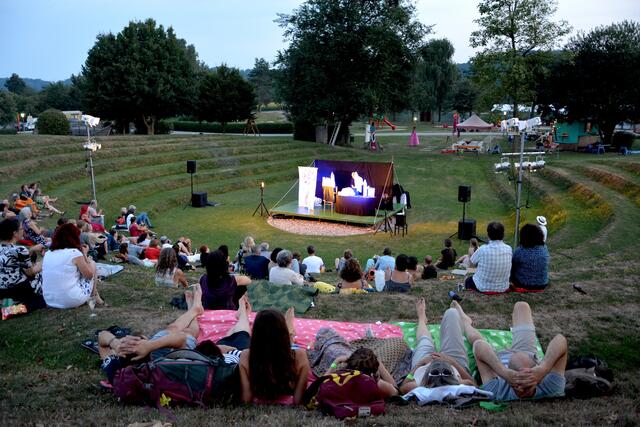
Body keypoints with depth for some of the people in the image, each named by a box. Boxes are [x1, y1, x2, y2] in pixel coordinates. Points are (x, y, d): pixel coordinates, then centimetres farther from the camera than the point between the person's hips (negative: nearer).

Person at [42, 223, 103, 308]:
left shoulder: (48, 254, 5)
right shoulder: (75, 253, -11)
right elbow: (89, 275, -3)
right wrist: (84, 254, 8)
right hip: (72, 301, -6)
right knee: (92, 263, 13)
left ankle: (94, 297, 30)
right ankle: (94, 297, 26)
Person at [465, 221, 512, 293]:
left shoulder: (482, 249, -23)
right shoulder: (509, 249, -11)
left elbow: (472, 264, -6)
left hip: (483, 288, -3)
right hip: (503, 288, 4)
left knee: (468, 280, 28)